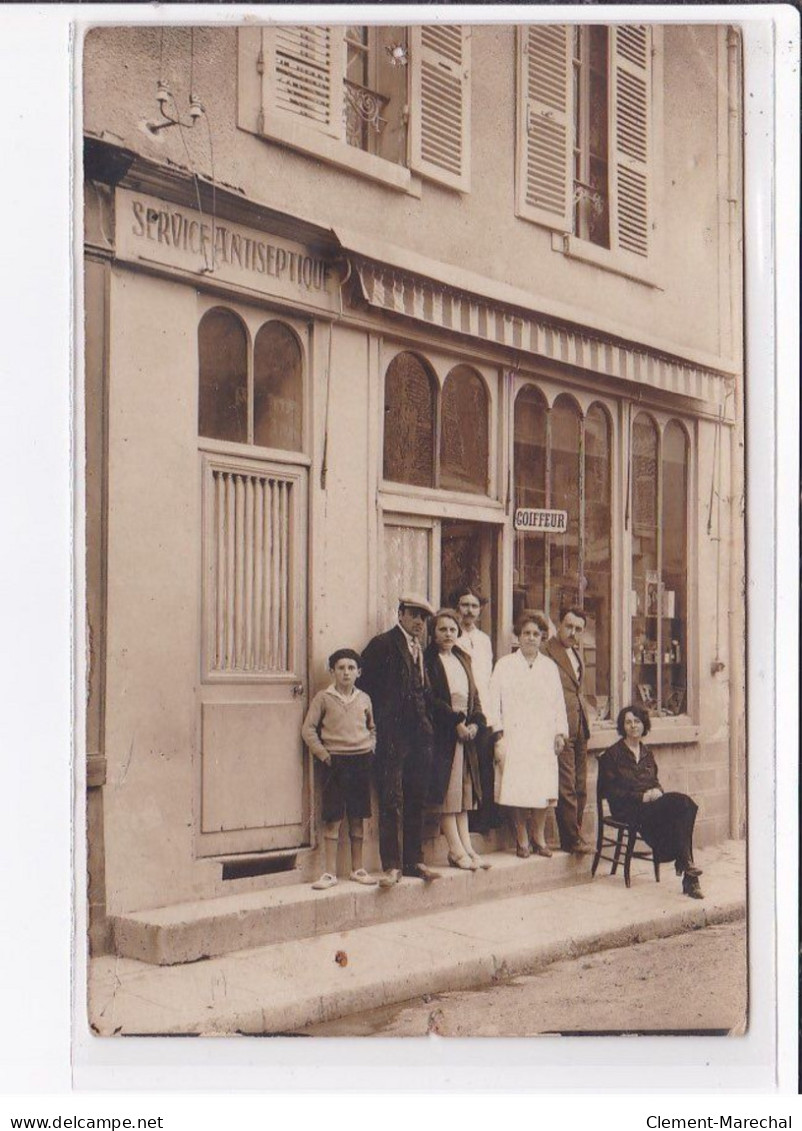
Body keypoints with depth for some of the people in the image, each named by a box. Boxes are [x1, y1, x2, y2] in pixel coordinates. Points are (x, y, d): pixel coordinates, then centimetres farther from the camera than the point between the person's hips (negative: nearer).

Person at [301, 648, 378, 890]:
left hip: (361, 761, 3)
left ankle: (357, 869, 18)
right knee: (332, 818, -3)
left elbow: (373, 728, 21)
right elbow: (308, 729, -2)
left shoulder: (364, 699, 9)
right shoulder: (323, 697, -2)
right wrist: (323, 755, -7)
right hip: (336, 761, -3)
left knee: (357, 817, 8)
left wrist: (371, 748, 6)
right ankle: (330, 873, 2)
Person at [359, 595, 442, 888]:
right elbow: (364, 683, -8)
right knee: (391, 801, -6)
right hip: (392, 736, -7)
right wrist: (378, 722, -9)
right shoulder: (383, 644, -4)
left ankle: (413, 861, 17)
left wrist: (427, 726, 10)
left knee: (416, 801, 10)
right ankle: (392, 864, -2)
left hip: (420, 736, 7)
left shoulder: (420, 649, 18)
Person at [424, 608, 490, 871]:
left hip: (466, 731, 7)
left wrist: (475, 723, 0)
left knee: (464, 790, 7)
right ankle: (456, 850, -3)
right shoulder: (428, 660, -6)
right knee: (448, 791, -5)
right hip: (442, 733, -7)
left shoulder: (462, 659, 17)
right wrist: (456, 722, -15)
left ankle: (465, 847, 9)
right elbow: (431, 699, -14)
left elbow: (474, 695, 16)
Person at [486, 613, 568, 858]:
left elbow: (558, 702, 16)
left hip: (543, 737, 3)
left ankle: (539, 836, 12)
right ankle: (522, 839, 5)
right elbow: (494, 702, 0)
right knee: (517, 789, -6)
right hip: (515, 736, -3)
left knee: (545, 789, -3)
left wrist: (560, 732, 7)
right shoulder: (505, 665, 4)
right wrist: (499, 735, -7)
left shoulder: (549, 666, 15)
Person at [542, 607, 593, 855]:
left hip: (580, 728, 9)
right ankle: (571, 839, 0)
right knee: (566, 786, -6)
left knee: (579, 787, 10)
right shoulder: (546, 652, -9)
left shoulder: (576, 653, 19)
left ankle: (574, 836, 17)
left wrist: (586, 718, 15)